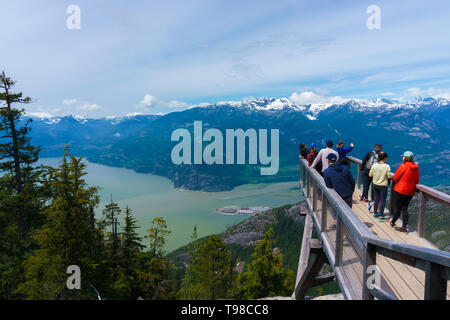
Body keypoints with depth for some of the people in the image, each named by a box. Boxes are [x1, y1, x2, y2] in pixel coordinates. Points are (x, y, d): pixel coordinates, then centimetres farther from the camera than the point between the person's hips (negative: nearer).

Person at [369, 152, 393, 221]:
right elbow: (389, 176, -11)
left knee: (376, 199, 17)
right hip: (383, 186, -4)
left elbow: (370, 175, 0)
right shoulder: (387, 166, -16)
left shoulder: (374, 165, -7)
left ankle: (375, 213, 27)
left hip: (375, 184, 4)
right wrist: (392, 175, 10)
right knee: (383, 200, 4)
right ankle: (381, 216, 6)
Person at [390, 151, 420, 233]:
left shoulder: (403, 166, -17)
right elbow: (417, 181, 10)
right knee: (405, 208, 13)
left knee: (397, 208, 8)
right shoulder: (416, 167, 2)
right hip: (410, 191, 6)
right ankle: (404, 227, 14)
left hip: (400, 190, -6)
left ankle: (393, 222, 25)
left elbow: (395, 178, -11)